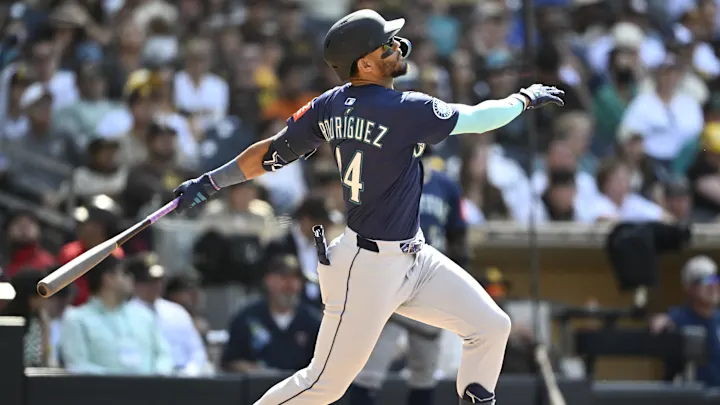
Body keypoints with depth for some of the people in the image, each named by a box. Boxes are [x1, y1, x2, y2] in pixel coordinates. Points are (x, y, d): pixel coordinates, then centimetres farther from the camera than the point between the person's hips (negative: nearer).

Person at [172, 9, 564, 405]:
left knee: (491, 327, 6)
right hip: (368, 268, -9)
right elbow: (478, 119, -14)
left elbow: (272, 151, 5)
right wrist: (526, 98, 4)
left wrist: (211, 181, 15)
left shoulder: (331, 105, 0)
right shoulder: (404, 109, -23)